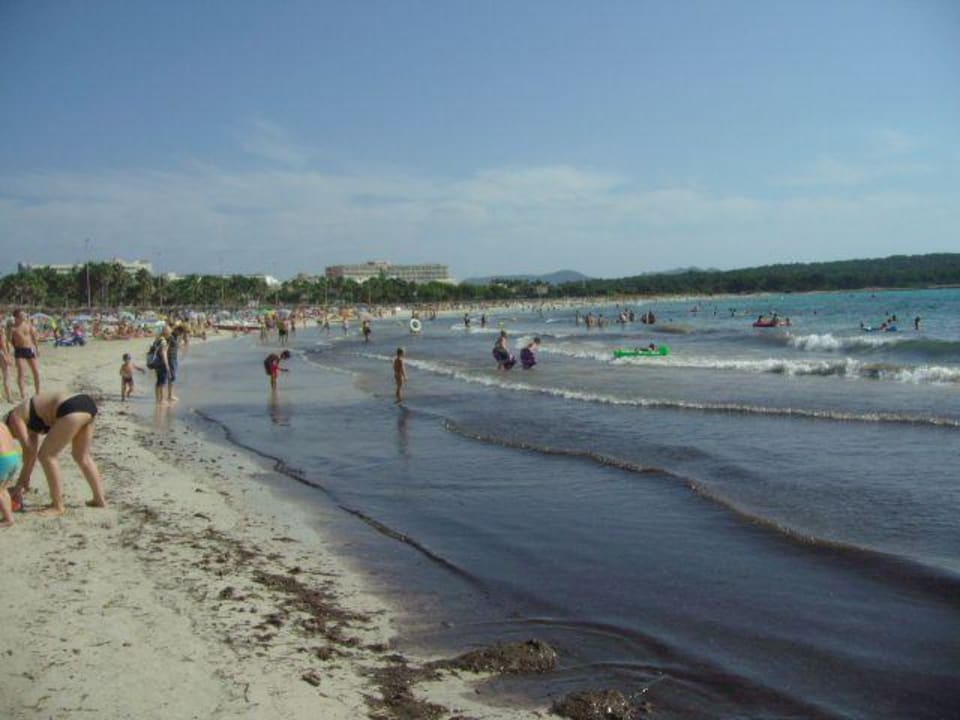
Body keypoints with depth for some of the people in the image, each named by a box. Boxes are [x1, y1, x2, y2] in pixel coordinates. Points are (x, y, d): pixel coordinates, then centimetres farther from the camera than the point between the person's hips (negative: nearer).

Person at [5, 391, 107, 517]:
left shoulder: (15, 417, 9)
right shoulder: (29, 416, 32)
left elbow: (28, 449, 6)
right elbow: (32, 452, 33)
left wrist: (24, 481, 19)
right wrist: (21, 483, 37)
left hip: (72, 410, -10)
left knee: (46, 455, 2)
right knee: (82, 457, 24)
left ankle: (58, 506, 7)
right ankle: (100, 499, 30)